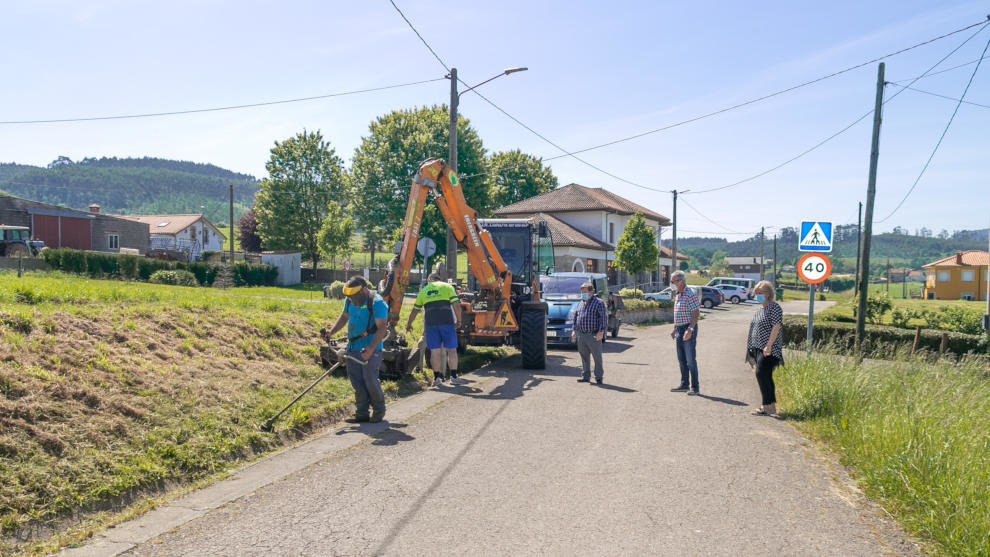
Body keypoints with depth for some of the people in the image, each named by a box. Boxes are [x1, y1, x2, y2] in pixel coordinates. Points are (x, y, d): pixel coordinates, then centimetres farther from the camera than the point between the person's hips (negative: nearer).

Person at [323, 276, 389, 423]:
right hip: (353, 348, 7)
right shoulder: (350, 300, 10)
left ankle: (379, 411, 11)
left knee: (370, 380, -8)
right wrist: (331, 331, 11)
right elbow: (344, 317, 26)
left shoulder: (377, 302, -14)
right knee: (356, 381, 6)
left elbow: (382, 328, -17)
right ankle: (362, 413, 16)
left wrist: (370, 349, -26)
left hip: (370, 348, -7)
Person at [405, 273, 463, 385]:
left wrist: (409, 324, 35)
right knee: (451, 349, 6)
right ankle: (453, 376, 5)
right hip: (447, 321, -2)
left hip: (430, 323, 2)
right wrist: (458, 320, 8)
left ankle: (437, 377, 6)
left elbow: (415, 311, 22)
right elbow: (456, 305, -2)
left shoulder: (423, 291, 18)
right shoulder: (447, 286, 11)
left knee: (435, 351, 6)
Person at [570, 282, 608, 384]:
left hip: (594, 336, -6)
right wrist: (574, 330, 14)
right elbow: (576, 317, 22)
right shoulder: (580, 303, 16)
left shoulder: (599, 303, -3)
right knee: (584, 357, 10)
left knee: (597, 357, 0)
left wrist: (601, 331, -17)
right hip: (581, 335, 6)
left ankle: (599, 377, 7)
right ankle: (585, 376, 18)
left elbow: (604, 317, -9)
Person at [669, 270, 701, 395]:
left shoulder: (690, 294, -14)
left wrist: (690, 329, -24)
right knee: (681, 359, 13)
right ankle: (684, 385, 22)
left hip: (688, 329, -9)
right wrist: (674, 329, 20)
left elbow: (696, 313, -18)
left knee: (690, 360, -7)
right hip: (680, 329, 9)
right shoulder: (678, 295, 15)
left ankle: (695, 387, -1)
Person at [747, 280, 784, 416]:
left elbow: (776, 327, -18)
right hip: (758, 348, 9)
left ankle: (767, 407, -14)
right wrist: (751, 347, 19)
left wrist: (768, 345, -23)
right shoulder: (760, 309, 18)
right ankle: (772, 406, 17)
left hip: (768, 349, -9)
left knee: (761, 374, -16)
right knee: (766, 376, 11)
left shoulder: (774, 307, -10)